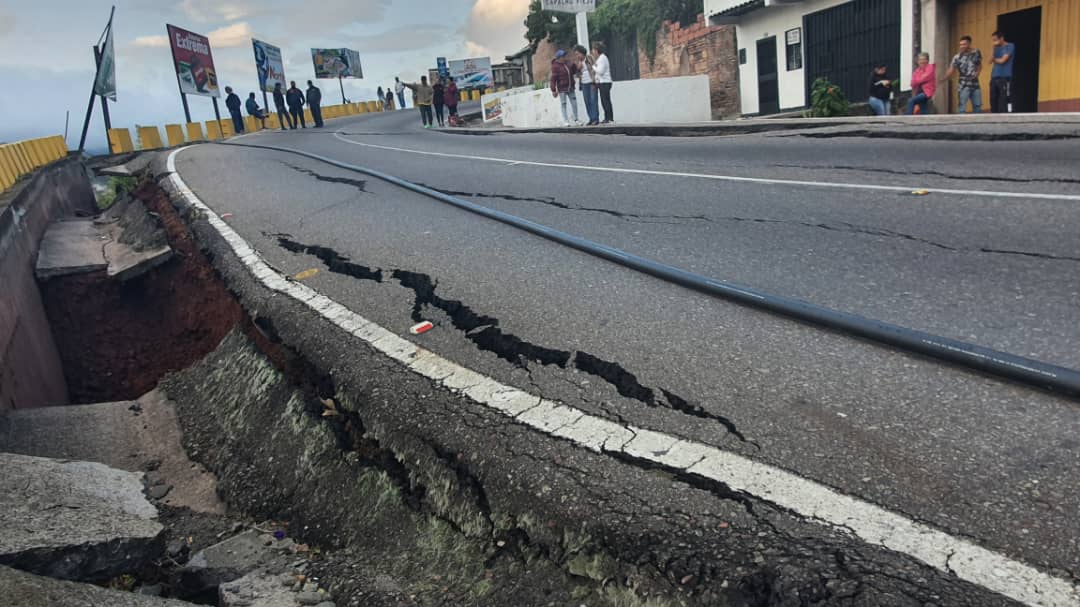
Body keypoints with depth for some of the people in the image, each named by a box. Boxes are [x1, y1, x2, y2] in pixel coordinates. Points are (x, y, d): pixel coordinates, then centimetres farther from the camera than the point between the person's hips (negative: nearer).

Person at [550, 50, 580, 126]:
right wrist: (553, 90, -14)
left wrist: (572, 64, -3)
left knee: (574, 103, 8)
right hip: (562, 89, -6)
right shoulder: (555, 66, -10)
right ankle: (565, 121, 5)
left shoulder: (568, 63, 9)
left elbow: (574, 71, 16)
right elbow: (553, 79, -12)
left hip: (571, 88, 6)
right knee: (563, 105, 0)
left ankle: (576, 119, 19)